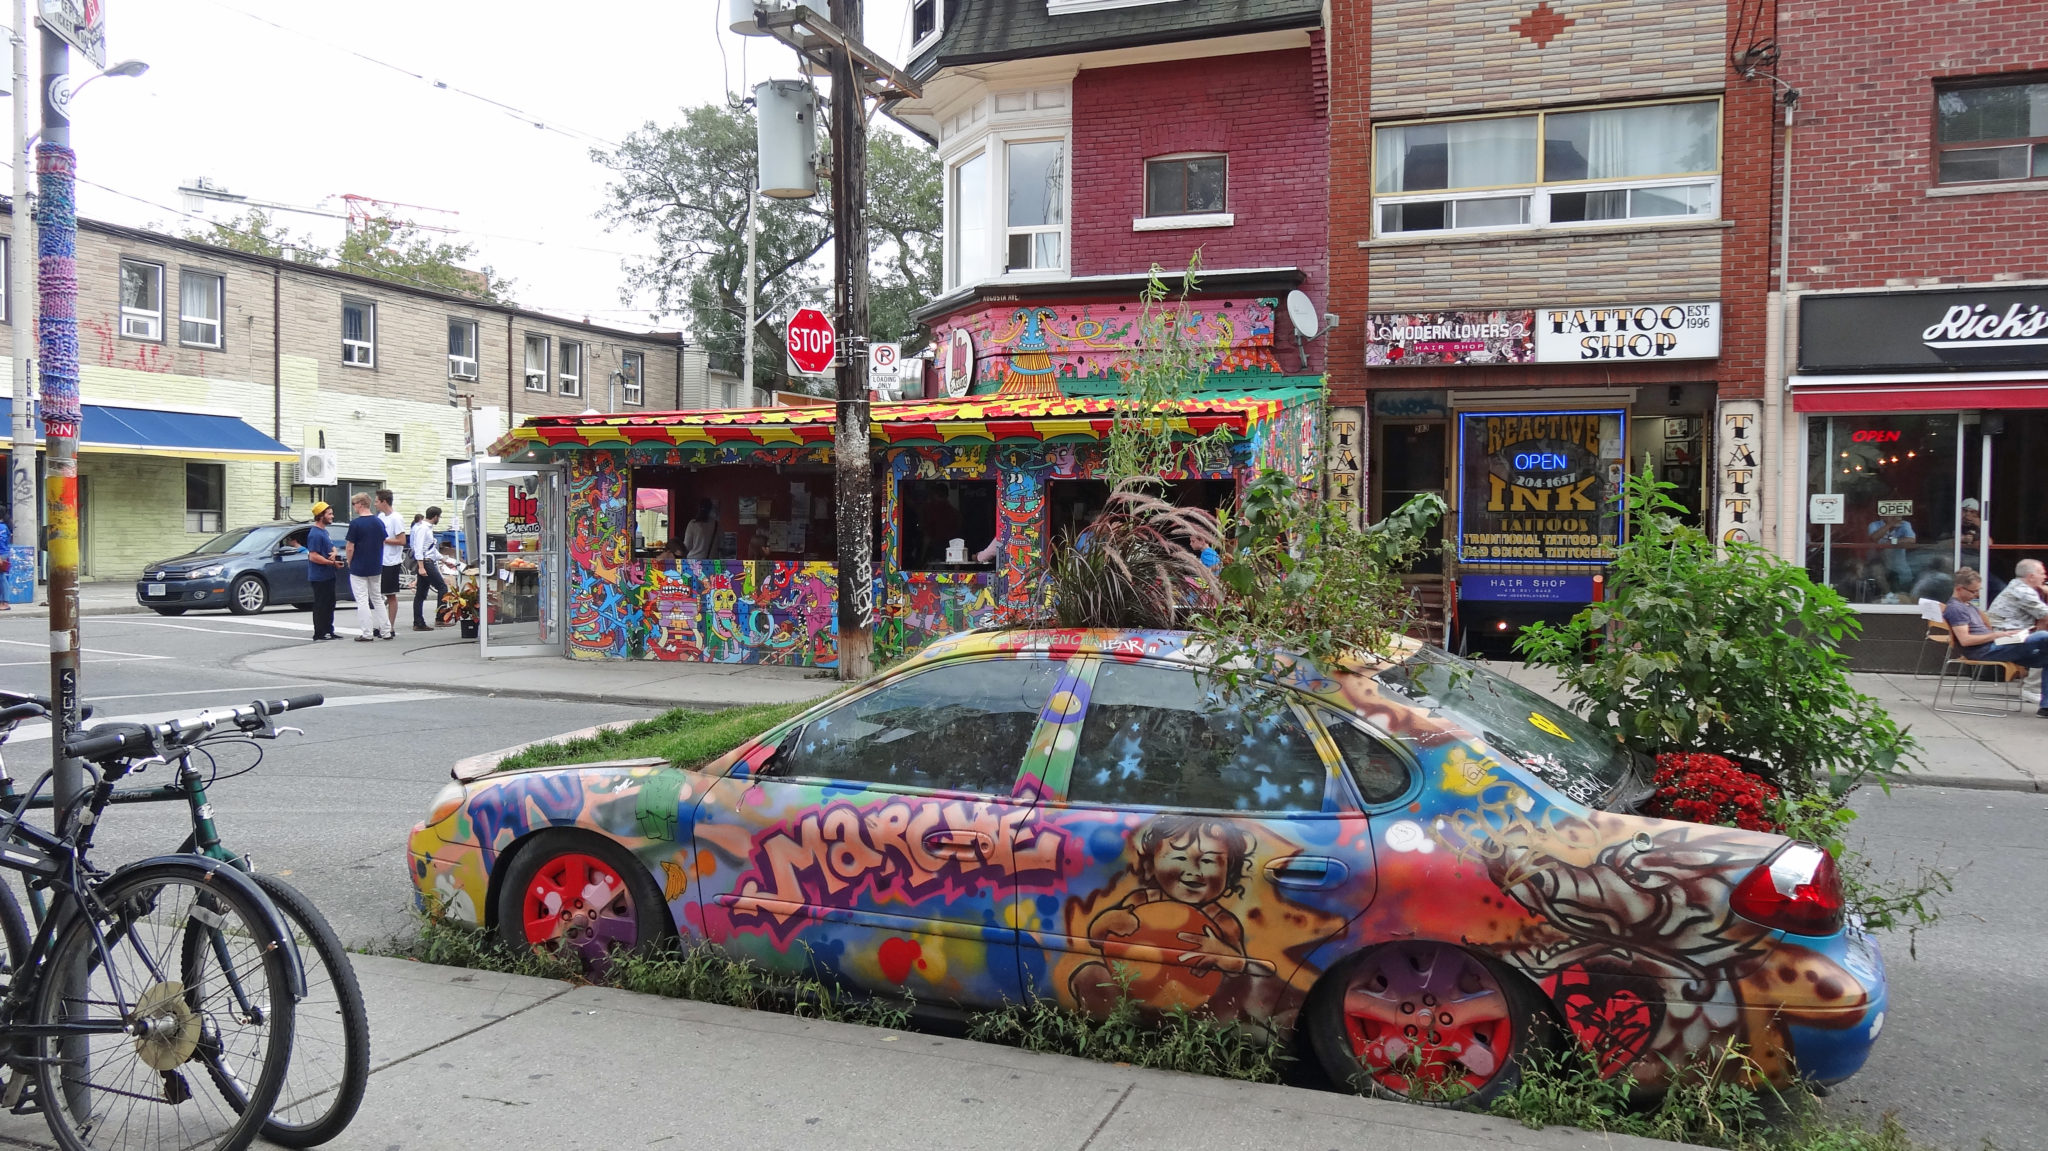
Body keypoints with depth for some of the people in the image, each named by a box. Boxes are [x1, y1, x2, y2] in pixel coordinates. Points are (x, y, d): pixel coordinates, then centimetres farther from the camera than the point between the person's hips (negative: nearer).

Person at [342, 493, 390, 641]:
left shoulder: (355, 523, -16)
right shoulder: (379, 522, 3)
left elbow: (350, 547, -15)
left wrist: (349, 562, 2)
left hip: (358, 568, -6)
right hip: (376, 567, 6)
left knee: (362, 601, 0)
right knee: (377, 599, 16)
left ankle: (367, 633, -1)